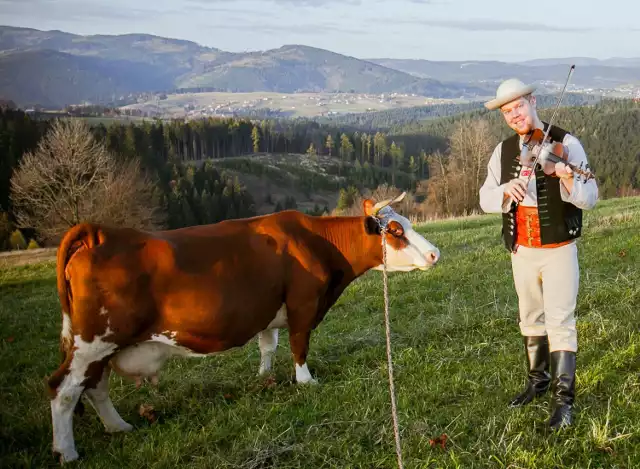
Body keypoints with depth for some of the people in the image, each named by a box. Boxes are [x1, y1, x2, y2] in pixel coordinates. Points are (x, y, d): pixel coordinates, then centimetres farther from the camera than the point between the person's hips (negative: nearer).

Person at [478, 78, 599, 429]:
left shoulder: (566, 144, -10)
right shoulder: (503, 151, 3)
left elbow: (589, 199, -15)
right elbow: (485, 199, -2)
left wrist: (566, 177, -35)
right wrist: (505, 190, -23)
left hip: (559, 249, -5)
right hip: (521, 251, 5)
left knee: (560, 323, -5)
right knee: (531, 320, 18)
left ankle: (563, 399, 3)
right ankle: (538, 381, 36)